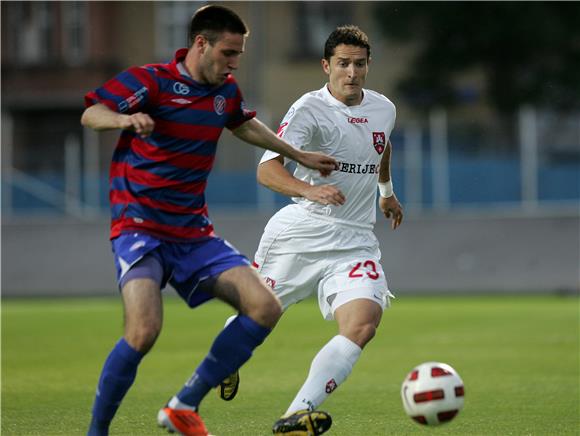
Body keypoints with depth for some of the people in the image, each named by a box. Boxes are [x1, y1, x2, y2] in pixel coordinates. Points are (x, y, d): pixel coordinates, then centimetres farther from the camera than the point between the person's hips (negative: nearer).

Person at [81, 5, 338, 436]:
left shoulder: (226, 90, 10)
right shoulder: (151, 80, -9)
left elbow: (244, 125, 32)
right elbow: (90, 114, -16)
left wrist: (299, 155, 39)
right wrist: (126, 119, -37)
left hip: (194, 234, 7)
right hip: (140, 227, -7)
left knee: (265, 308, -8)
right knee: (144, 330, -28)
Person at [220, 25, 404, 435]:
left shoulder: (383, 109, 8)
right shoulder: (310, 109, -12)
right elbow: (267, 169, -23)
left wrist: (387, 192, 46)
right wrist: (310, 191, -39)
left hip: (356, 243, 4)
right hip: (300, 233, -4)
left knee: (364, 323, -21)